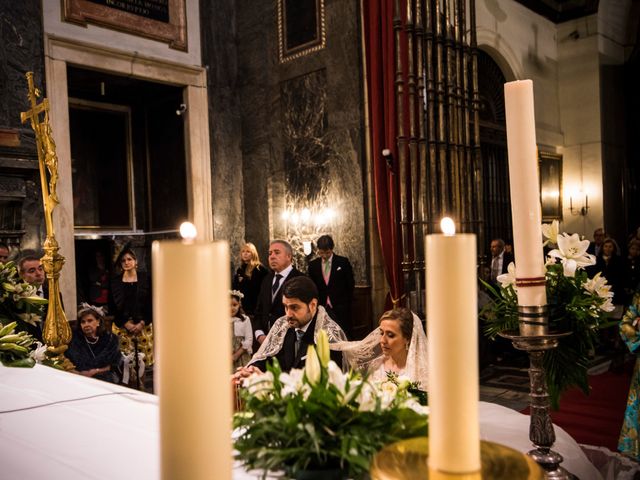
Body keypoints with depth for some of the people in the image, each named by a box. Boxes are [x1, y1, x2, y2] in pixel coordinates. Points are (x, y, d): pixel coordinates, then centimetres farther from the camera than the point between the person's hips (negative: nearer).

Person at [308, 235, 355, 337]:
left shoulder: (343, 262, 0)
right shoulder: (313, 265, 7)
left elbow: (350, 284, 4)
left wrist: (347, 302, 2)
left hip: (341, 308, -2)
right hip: (321, 308, 2)